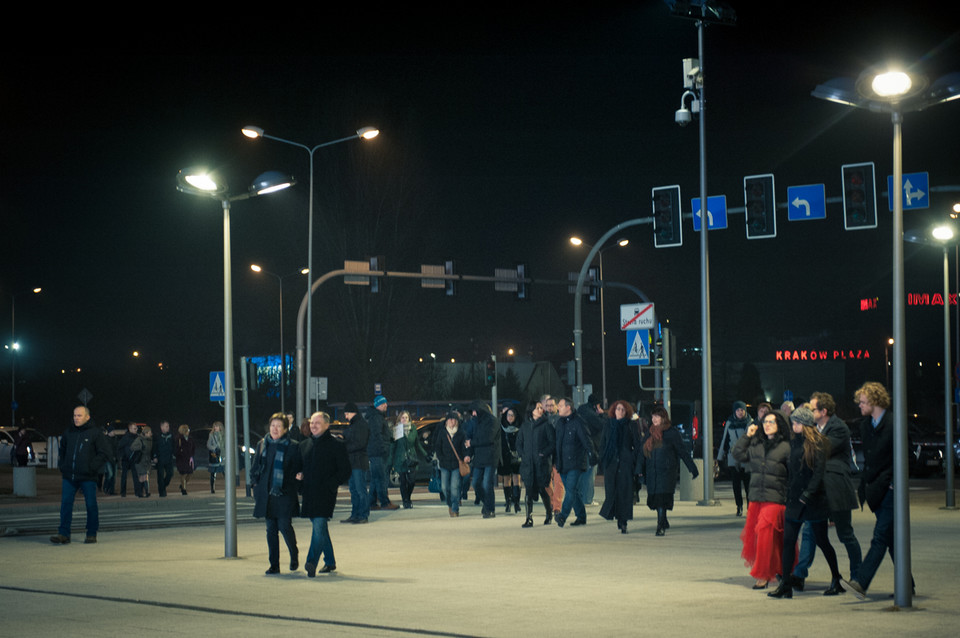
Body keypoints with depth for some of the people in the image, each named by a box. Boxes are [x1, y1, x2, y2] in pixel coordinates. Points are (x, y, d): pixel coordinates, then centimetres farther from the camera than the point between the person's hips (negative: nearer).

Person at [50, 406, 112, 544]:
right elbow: (62, 451, 25)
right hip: (69, 476, 4)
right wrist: (63, 467, 12)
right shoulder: (68, 433, 11)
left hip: (88, 477, -4)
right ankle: (64, 534, -3)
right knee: (66, 503, -4)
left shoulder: (96, 433, -3)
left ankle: (91, 534, 13)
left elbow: (104, 454, -4)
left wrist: (91, 467, -11)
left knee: (91, 505, 3)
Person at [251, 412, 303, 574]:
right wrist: (255, 484, 7)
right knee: (271, 529, 6)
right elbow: (254, 468, 18)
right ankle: (274, 565, 11)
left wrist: (292, 488, -7)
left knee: (285, 526, -9)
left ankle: (294, 554, 18)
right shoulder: (262, 445, 10)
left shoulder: (293, 447, -2)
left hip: (284, 495, -4)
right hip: (266, 495, 4)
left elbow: (298, 471, 1)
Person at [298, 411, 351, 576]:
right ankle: (330, 562, 24)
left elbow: (345, 471, -3)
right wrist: (301, 485, 5)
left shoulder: (336, 445, -3)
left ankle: (312, 562, -27)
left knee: (319, 526, -18)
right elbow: (299, 467, 24)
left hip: (326, 494, -6)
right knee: (320, 528, 13)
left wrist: (330, 485, -13)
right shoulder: (304, 445, 15)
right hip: (309, 494, 6)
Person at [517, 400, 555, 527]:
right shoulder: (525, 425, 13)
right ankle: (529, 519, -3)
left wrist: (543, 454, -12)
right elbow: (519, 443, 18)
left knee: (543, 489, 0)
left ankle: (549, 514, 21)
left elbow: (553, 444, -3)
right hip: (527, 463, 3)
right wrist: (523, 455, 3)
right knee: (529, 490, -3)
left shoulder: (546, 425, 0)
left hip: (542, 463, -3)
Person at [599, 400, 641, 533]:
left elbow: (637, 446, 2)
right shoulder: (608, 425, 11)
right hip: (611, 463, 2)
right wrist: (602, 461, 6)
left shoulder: (631, 426, 3)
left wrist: (636, 464, -6)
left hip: (626, 463, -2)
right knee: (611, 491, -3)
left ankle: (623, 522, -1)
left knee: (625, 491, -5)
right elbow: (602, 444, 15)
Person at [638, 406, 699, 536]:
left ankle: (661, 527, -10)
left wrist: (693, 469, -2)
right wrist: (640, 469, 4)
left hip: (667, 471, -5)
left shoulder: (672, 433, -4)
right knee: (655, 499, 10)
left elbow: (683, 451, -2)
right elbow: (643, 452, 12)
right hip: (652, 473, 5)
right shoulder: (650, 434, 12)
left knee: (662, 498, -13)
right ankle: (664, 523, 28)